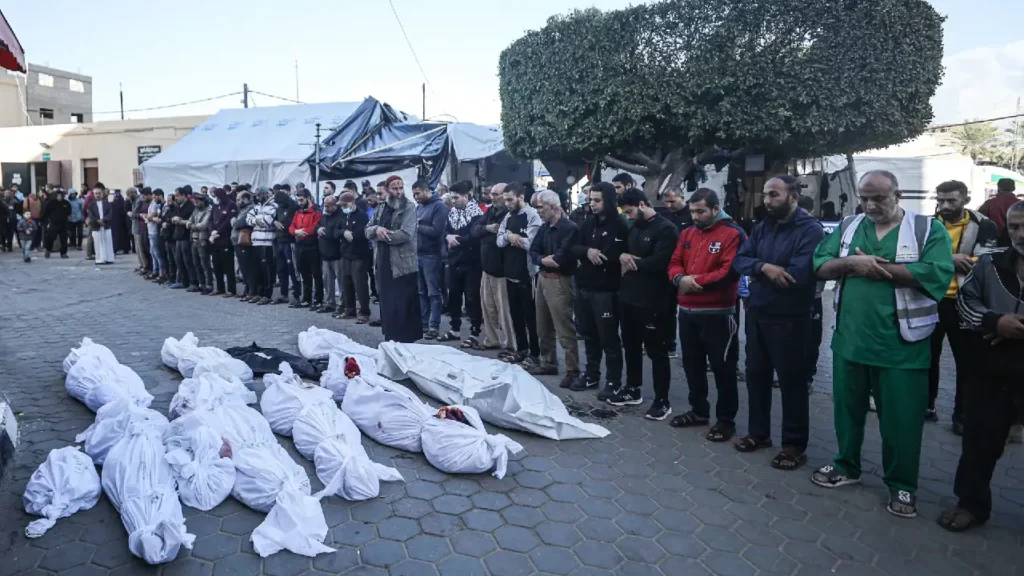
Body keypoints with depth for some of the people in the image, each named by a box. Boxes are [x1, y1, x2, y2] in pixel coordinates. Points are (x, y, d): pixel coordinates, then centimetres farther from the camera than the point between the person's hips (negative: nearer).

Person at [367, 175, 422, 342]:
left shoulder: (409, 208, -7)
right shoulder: (381, 208, 14)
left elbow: (405, 234, -19)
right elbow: (368, 229, 11)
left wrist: (383, 235, -9)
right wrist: (377, 229, -12)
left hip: (403, 264, -7)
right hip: (384, 262, 7)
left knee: (404, 305, -3)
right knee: (386, 303, 12)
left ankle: (406, 340, 5)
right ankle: (390, 339, 23)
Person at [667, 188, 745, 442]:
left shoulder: (732, 234, -10)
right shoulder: (687, 233, 12)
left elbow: (730, 271, -20)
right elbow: (674, 264, 12)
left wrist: (697, 281, -18)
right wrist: (680, 278, -10)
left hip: (717, 314, -7)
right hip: (687, 311, 7)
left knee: (722, 368, 3)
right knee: (692, 364, 17)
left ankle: (726, 419, 15)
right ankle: (699, 411, 33)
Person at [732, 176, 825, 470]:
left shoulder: (810, 230, -13)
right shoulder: (762, 227, 10)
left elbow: (799, 274, -25)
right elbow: (739, 260, 0)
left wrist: (759, 272, -11)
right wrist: (764, 267, -21)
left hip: (789, 319, -7)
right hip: (756, 313, 7)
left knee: (791, 381, 4)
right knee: (756, 374, 15)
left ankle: (795, 444, 18)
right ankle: (758, 432, 32)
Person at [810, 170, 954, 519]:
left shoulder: (928, 229, -4)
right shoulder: (848, 226, 8)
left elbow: (937, 274, -19)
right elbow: (820, 265, 2)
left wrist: (874, 267, -16)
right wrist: (851, 262, -18)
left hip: (901, 347, -4)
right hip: (849, 341, 4)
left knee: (901, 419, 8)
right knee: (847, 408, 18)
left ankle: (902, 485, 26)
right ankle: (846, 466, 37)